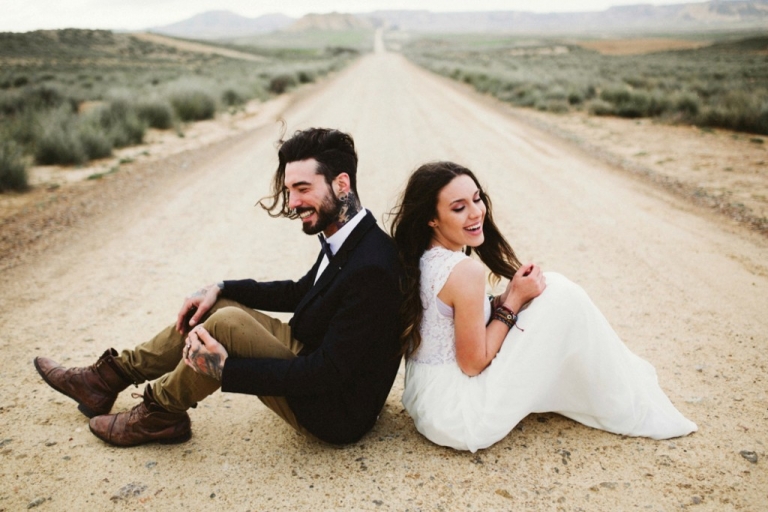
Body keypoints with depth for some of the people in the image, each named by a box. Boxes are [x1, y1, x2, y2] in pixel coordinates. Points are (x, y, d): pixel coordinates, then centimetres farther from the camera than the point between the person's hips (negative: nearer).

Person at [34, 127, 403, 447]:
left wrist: (225, 368, -26)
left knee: (227, 322, -23)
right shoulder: (342, 240, 0)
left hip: (334, 412, -9)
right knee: (215, 306, 9)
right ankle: (108, 378, 20)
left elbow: (328, 371, -28)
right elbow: (300, 293, 16)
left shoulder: (370, 269, -29)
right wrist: (221, 289, 5)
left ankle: (160, 414, 3)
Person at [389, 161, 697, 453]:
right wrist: (514, 299, -11)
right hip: (459, 419, -8)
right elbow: (473, 363, -18)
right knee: (563, 298, -7)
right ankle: (631, 410, 9)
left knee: (548, 288, 13)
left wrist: (508, 299, -2)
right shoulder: (466, 270, -25)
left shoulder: (420, 259, 1)